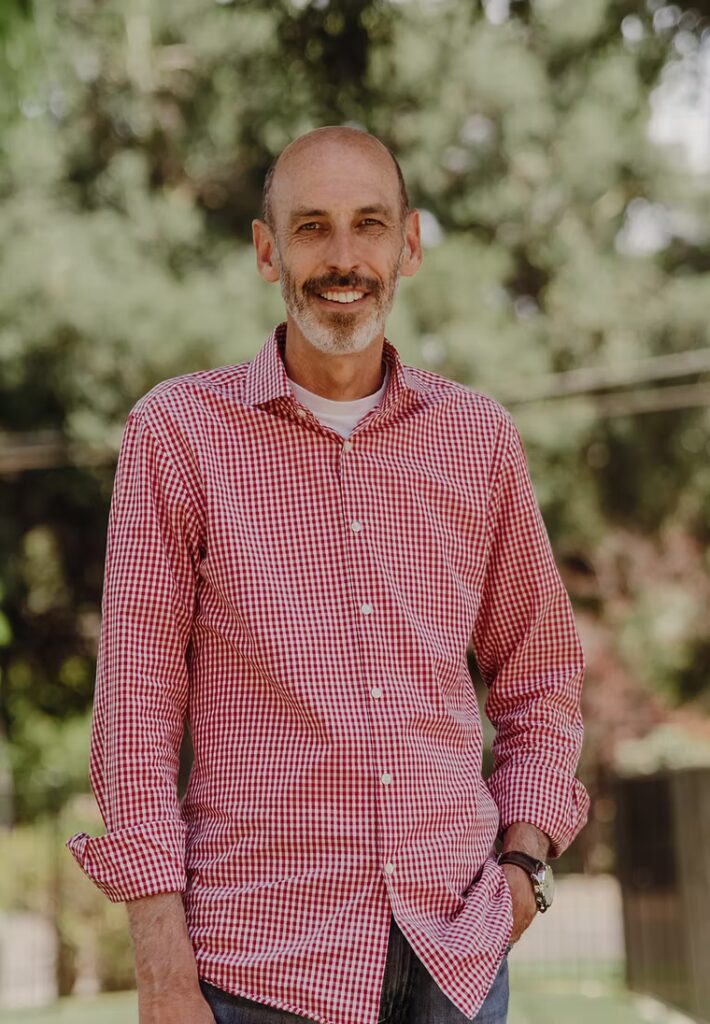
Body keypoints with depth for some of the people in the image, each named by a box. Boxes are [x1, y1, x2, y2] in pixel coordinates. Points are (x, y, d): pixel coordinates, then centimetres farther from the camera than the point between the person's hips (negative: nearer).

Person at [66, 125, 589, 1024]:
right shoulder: (178, 432, -2)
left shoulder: (478, 437, 7)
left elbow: (539, 672, 18)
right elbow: (134, 710, -4)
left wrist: (525, 857, 4)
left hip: (456, 947, 3)